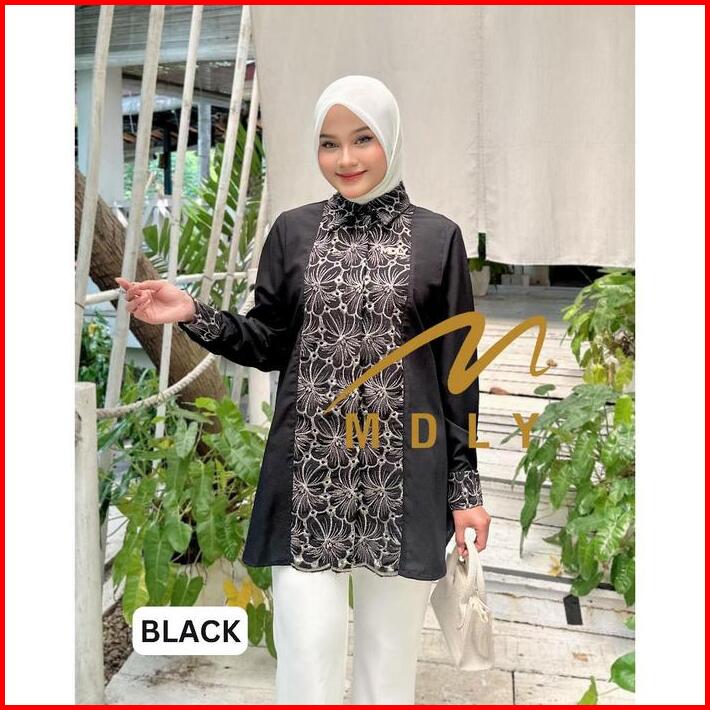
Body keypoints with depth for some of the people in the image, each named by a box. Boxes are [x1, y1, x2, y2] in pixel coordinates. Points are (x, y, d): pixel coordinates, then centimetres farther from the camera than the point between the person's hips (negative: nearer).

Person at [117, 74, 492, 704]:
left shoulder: (438, 238, 2)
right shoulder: (292, 231, 6)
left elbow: (455, 370, 2)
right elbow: (267, 344, 10)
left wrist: (465, 486, 1)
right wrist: (192, 314, -7)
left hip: (402, 479, 0)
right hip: (310, 475, 1)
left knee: (390, 653, 12)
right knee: (307, 649, 5)